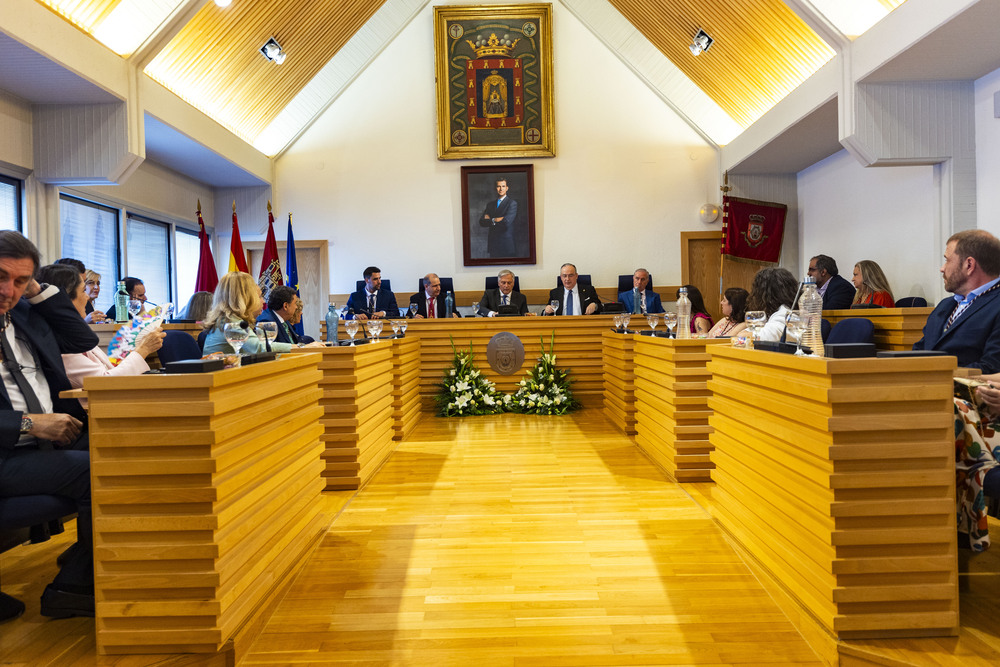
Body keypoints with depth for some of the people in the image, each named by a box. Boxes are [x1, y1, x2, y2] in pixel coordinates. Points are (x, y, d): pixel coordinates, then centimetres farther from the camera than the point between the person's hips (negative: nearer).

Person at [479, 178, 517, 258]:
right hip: (493, 245, 5)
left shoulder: (512, 203, -3)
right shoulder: (490, 204, 14)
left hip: (506, 246, -4)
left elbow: (506, 222, -18)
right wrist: (496, 220, -11)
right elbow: (481, 222, 3)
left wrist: (491, 219, -3)